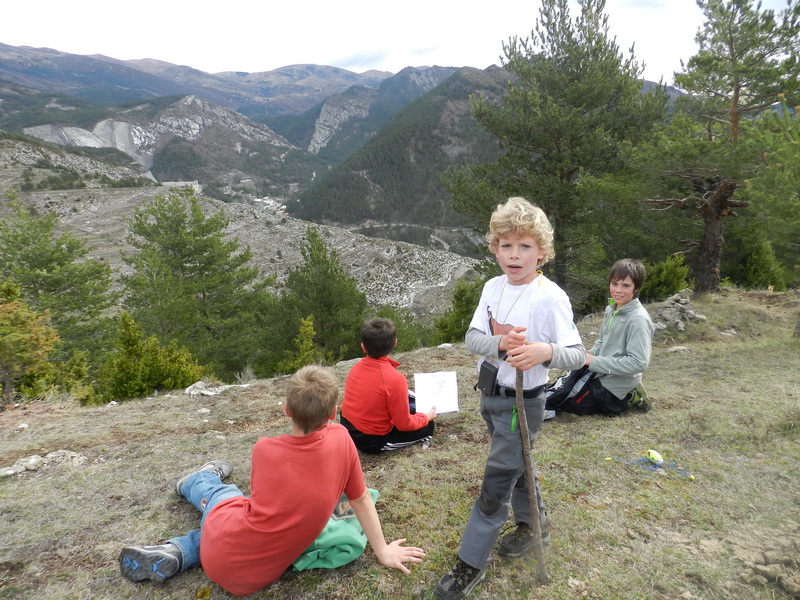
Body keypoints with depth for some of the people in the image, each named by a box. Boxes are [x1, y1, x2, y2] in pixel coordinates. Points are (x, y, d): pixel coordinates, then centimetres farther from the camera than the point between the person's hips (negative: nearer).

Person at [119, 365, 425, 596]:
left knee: (218, 492, 26)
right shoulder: (341, 439, -18)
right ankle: (176, 555, 18)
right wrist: (383, 552, 9)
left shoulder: (265, 449, -17)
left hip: (220, 556, -1)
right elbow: (361, 499, -5)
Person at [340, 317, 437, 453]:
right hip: (372, 442, -7)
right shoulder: (395, 379, -26)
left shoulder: (356, 367, -6)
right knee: (428, 426, 10)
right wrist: (426, 417, 3)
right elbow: (404, 424, -17)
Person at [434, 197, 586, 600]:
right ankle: (534, 523, 50)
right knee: (515, 466, 25)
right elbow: (472, 337, -7)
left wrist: (546, 351, -41)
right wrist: (500, 344, -28)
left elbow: (577, 353, -20)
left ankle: (470, 564, 18)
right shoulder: (493, 287, -1)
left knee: (496, 483, 2)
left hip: (523, 402, -6)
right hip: (490, 394, 7)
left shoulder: (550, 297, -19)